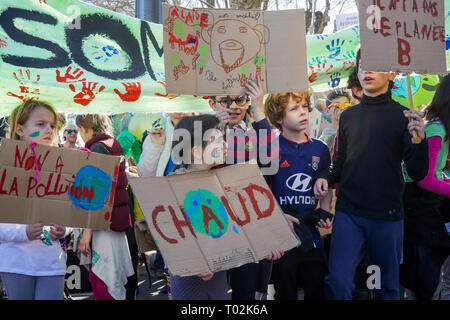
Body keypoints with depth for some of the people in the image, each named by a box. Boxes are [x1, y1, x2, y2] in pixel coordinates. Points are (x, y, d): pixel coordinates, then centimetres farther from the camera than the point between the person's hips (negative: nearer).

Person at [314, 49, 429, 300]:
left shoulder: (403, 116, -1)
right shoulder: (348, 116, 10)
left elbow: (418, 173, -5)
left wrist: (419, 138, -22)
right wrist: (325, 177, 0)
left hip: (387, 215, -2)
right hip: (349, 213, 2)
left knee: (387, 287, 12)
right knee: (338, 282, -6)